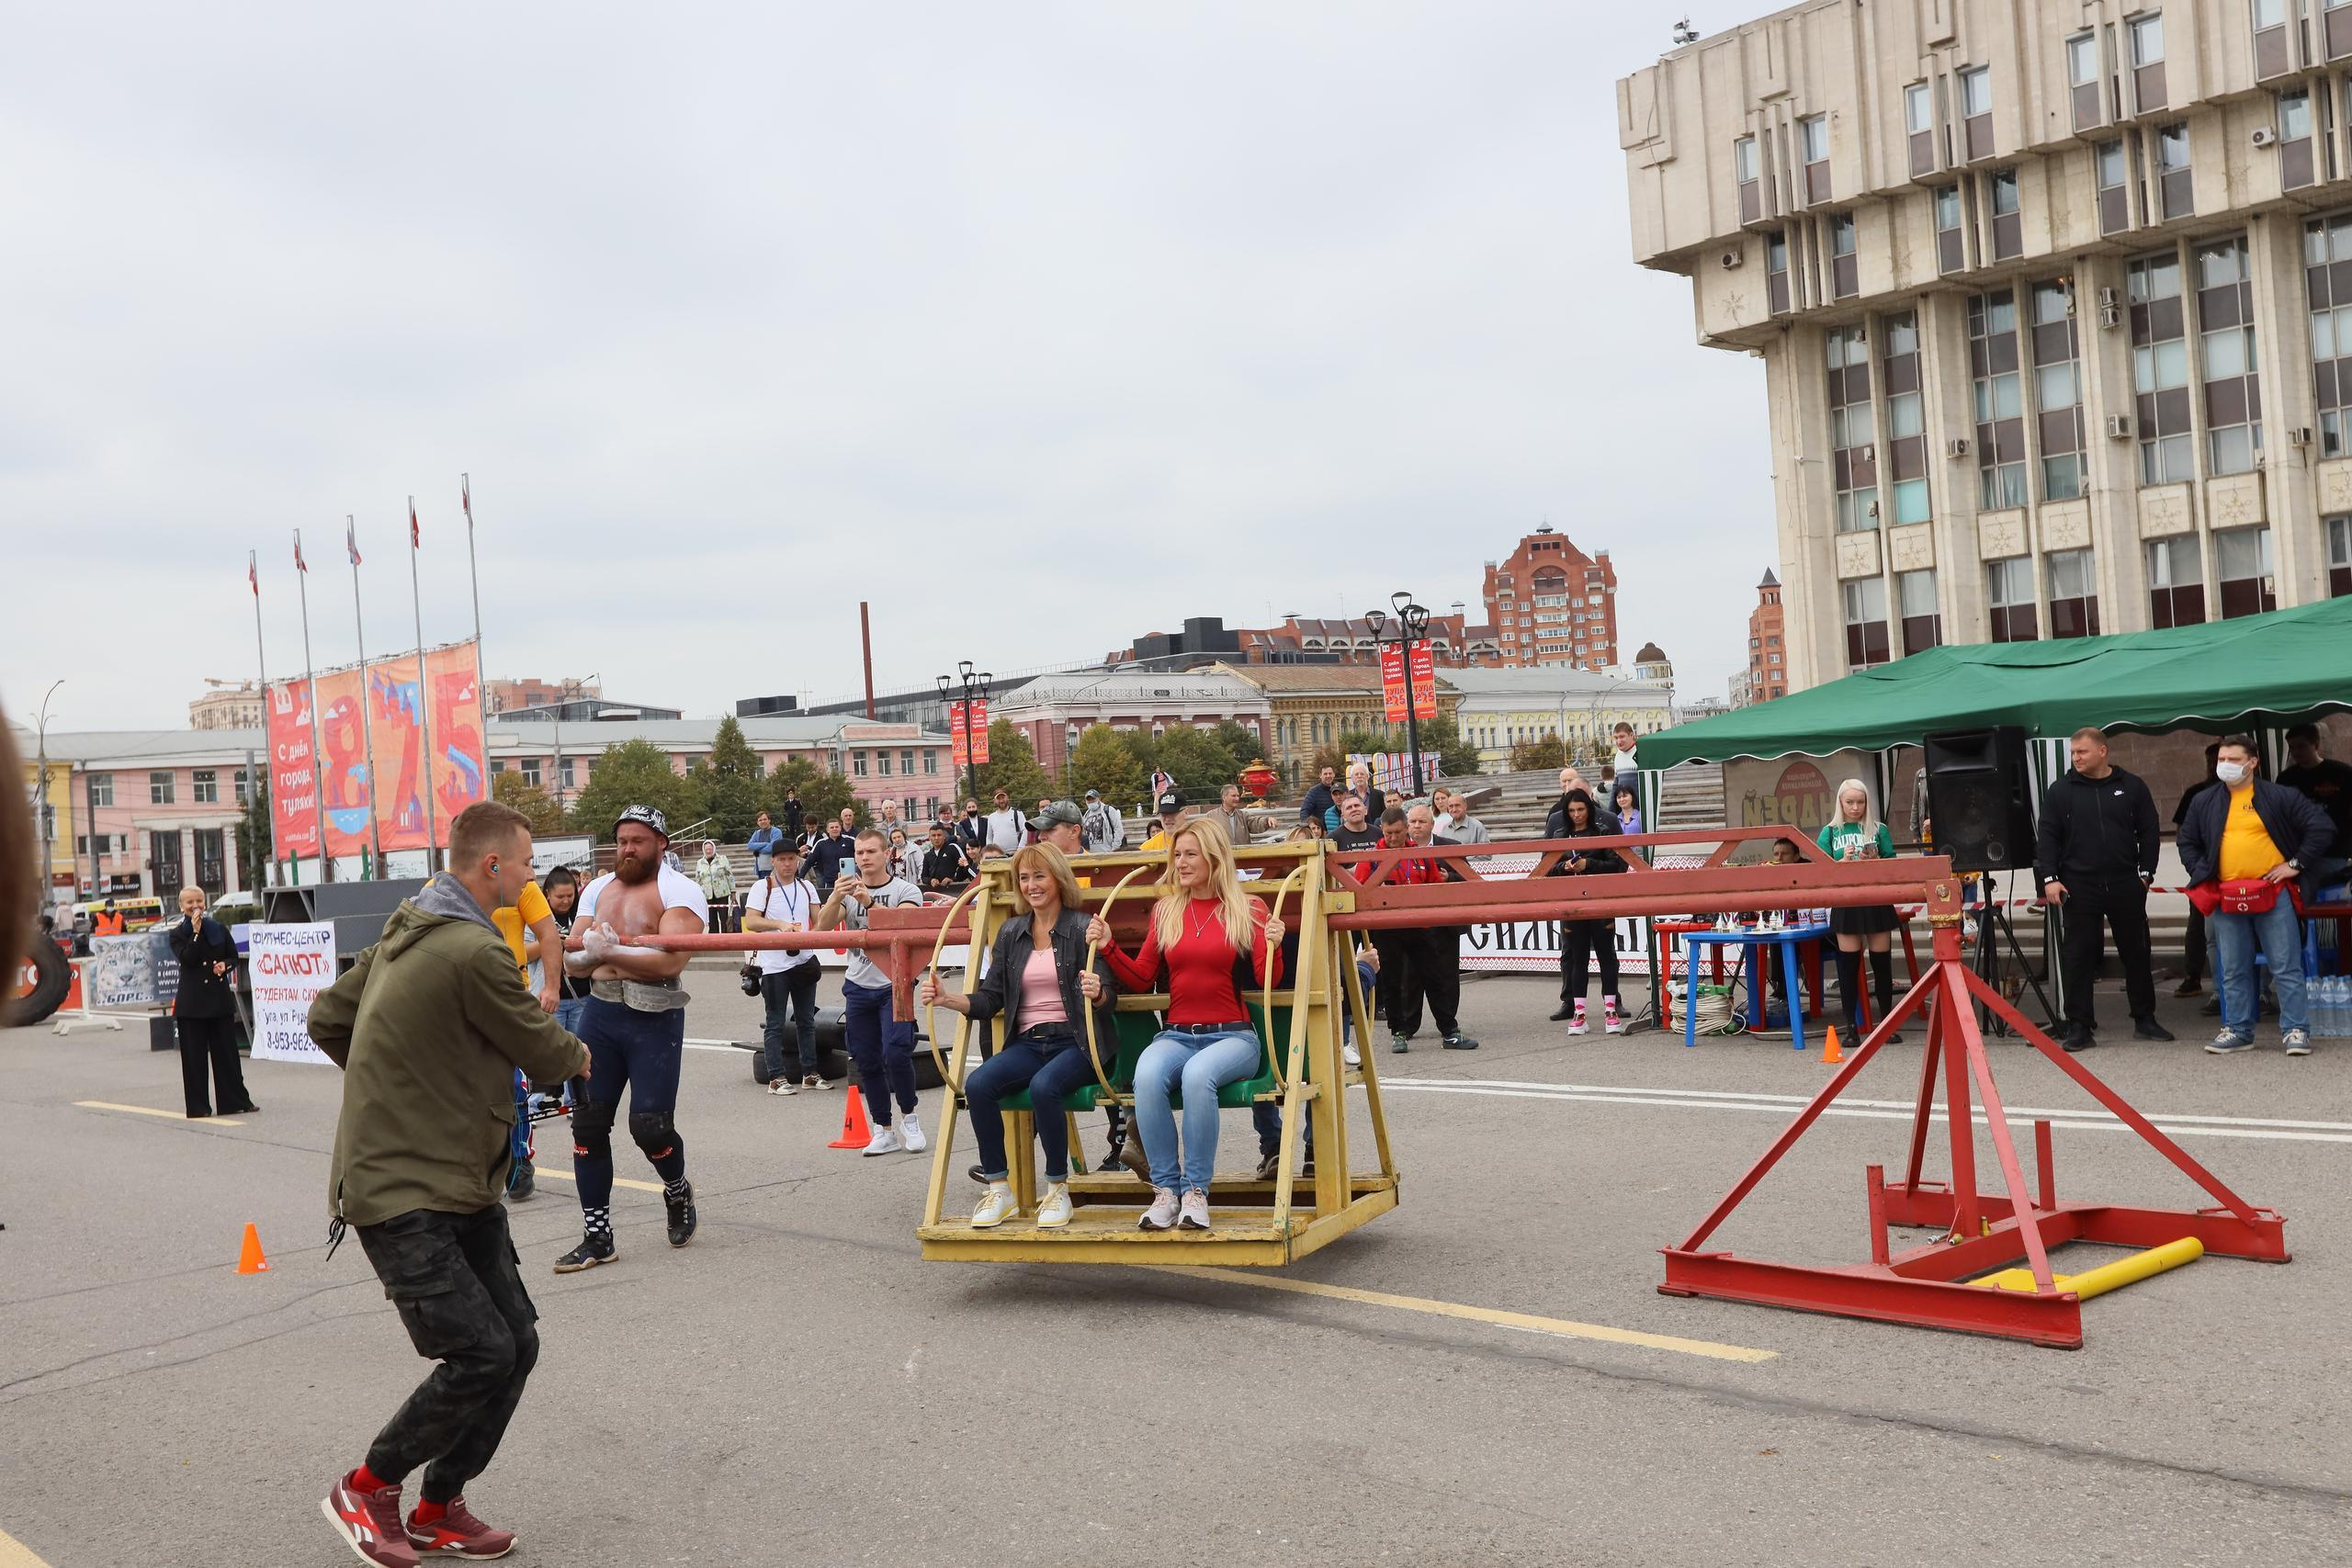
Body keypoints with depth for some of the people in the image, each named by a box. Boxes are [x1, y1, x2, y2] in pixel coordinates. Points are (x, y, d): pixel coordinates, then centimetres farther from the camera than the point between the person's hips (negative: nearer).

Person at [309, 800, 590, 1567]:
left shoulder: (408, 932, 10)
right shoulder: (474, 951, -20)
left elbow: (327, 1018, 18)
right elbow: (539, 1046, -8)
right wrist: (581, 1057, 13)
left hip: (460, 1184, 10)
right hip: (401, 1192, -10)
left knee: (516, 1344, 7)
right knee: (481, 1354, -12)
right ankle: (366, 1487, 11)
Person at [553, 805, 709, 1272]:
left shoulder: (678, 891, -6)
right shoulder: (598, 889, 13)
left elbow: (671, 960, -20)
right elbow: (575, 959, 8)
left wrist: (609, 952, -25)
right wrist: (583, 955, -15)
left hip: (655, 1019, -5)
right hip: (600, 1013, 6)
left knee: (650, 1126, -8)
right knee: (588, 1123, 2)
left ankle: (677, 1192, 26)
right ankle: (597, 1236, 11)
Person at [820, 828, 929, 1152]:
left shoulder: (906, 891, -3)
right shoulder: (848, 891, 8)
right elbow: (823, 926, -8)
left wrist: (869, 903, -35)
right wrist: (836, 898, -28)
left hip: (894, 985, -4)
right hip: (858, 988, 4)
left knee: (896, 1052, -18)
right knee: (867, 1061, 6)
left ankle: (909, 1117, 3)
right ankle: (885, 1131, 17)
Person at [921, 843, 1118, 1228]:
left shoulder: (1083, 928, -1)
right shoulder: (1011, 933, 14)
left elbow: (1108, 997, -7)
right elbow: (989, 999, 11)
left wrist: (1097, 993, -31)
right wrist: (947, 998, -6)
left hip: (1074, 1042, -4)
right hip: (1027, 1043, 5)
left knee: (1043, 1086, -36)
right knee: (977, 1083, -25)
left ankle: (1058, 1191, -17)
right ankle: (998, 1191, -14)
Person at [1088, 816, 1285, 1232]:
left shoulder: (1249, 909, 5)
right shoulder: (1165, 910, 14)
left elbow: (1267, 980, -2)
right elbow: (1141, 980, 15)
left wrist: (1272, 946, -21)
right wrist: (1108, 947, 3)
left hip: (1231, 1036, -3)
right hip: (1176, 1035, 3)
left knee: (1197, 1074, -37)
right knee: (1147, 1075, -32)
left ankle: (1197, 1190, -24)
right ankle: (1166, 1189, -22)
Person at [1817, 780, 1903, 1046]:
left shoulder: (1879, 830, 5)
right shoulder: (1830, 832, 5)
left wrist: (1876, 861, -15)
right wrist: (1843, 861, -16)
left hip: (1877, 903, 0)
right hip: (1846, 905, 0)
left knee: (1882, 963, 4)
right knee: (1849, 965, 2)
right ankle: (1851, 1026, 7)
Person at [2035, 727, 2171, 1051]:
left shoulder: (2131, 787, 5)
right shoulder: (2060, 791, 3)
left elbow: (2149, 832, 8)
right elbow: (2047, 836, 1)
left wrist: (2145, 872, 1)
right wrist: (2050, 878, -7)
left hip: (2125, 885, 1)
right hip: (2078, 887, -1)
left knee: (2136, 953, 9)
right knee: (2077, 957, -2)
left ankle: (2145, 1019, 22)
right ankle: (2079, 1026, 3)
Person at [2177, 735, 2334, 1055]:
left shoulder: (2280, 797, 1)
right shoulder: (2204, 803, 12)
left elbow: (2323, 826, 0)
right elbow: (2188, 842, 23)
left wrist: (2296, 864, -3)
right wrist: (2200, 875, 9)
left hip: (2274, 894, -3)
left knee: (2286, 967, -2)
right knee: (2233, 971, 8)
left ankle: (2296, 1030, 3)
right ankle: (2237, 1030, 16)